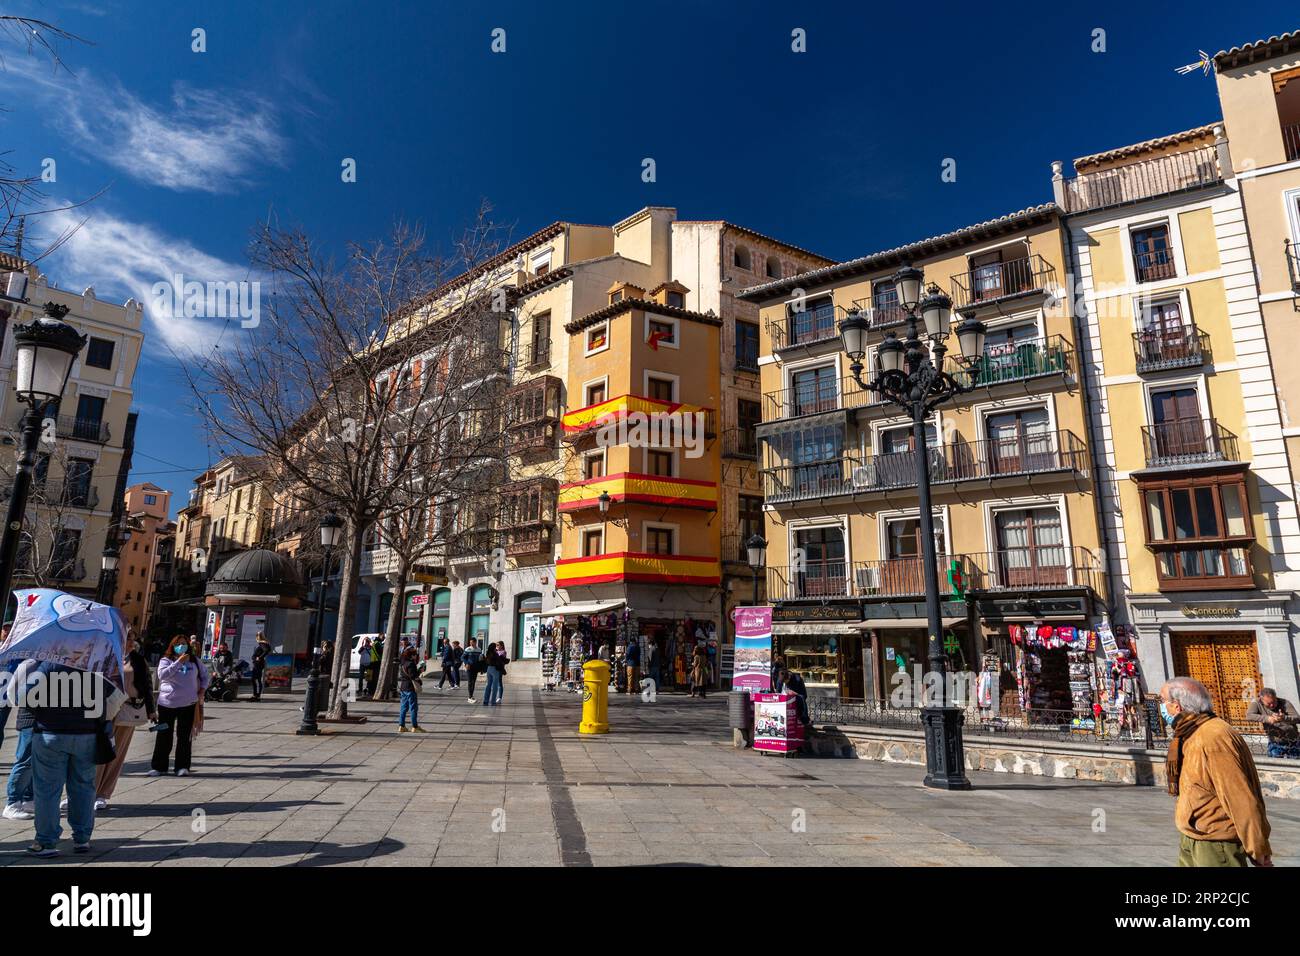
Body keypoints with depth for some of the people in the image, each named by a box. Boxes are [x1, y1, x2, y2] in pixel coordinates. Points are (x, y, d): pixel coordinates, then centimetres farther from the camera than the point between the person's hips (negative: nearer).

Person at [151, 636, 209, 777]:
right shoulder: (166, 660, -1)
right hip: (167, 703, -2)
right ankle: (158, 766, 15)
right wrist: (179, 662, -22)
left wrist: (202, 691, 7)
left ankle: (182, 766, 11)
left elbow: (204, 675, 19)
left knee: (185, 736, 4)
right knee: (163, 735, 4)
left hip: (189, 703, 2)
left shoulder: (194, 661, 7)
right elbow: (162, 675, -19)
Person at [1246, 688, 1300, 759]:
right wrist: (1267, 718, -42)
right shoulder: (1257, 703, -16)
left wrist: (1284, 718, -42)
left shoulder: (1284, 703, -15)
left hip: (1293, 742, 0)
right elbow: (1248, 716, -29)